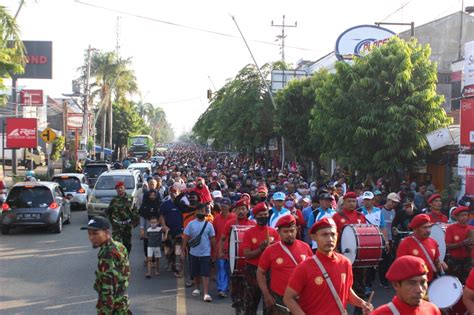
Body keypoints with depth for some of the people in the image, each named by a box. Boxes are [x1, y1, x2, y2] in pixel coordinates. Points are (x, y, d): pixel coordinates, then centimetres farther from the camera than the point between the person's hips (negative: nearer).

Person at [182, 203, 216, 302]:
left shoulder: (209, 225, -2)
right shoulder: (191, 224, -2)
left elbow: (212, 239, 3)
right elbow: (186, 237, 2)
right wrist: (183, 250, 0)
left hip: (205, 253, -2)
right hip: (194, 253, 2)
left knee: (205, 274, -8)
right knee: (195, 273, 14)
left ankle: (206, 294, -10)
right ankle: (196, 288, 35)